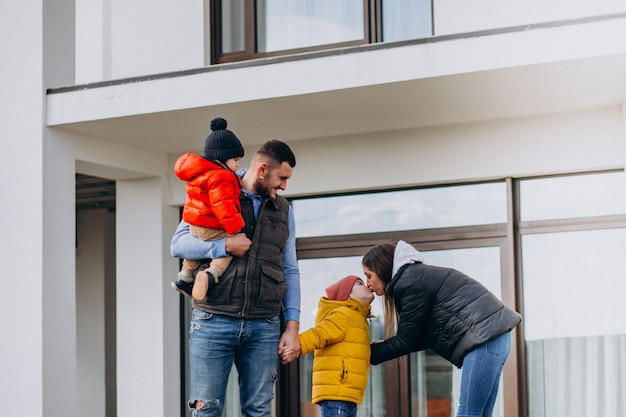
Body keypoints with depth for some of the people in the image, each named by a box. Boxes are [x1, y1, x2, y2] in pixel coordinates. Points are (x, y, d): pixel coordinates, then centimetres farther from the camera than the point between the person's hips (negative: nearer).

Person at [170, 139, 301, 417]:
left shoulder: (283, 210, 16)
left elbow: (290, 271, 16)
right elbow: (178, 245, -1)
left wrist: (293, 325, 6)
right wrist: (224, 246, -14)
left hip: (264, 328, 3)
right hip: (213, 321, -3)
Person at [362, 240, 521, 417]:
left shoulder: (409, 282, -8)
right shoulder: (419, 275, 22)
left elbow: (406, 341, -6)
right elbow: (426, 335, 21)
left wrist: (370, 353, 7)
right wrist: (382, 347, 17)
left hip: (485, 336, -10)